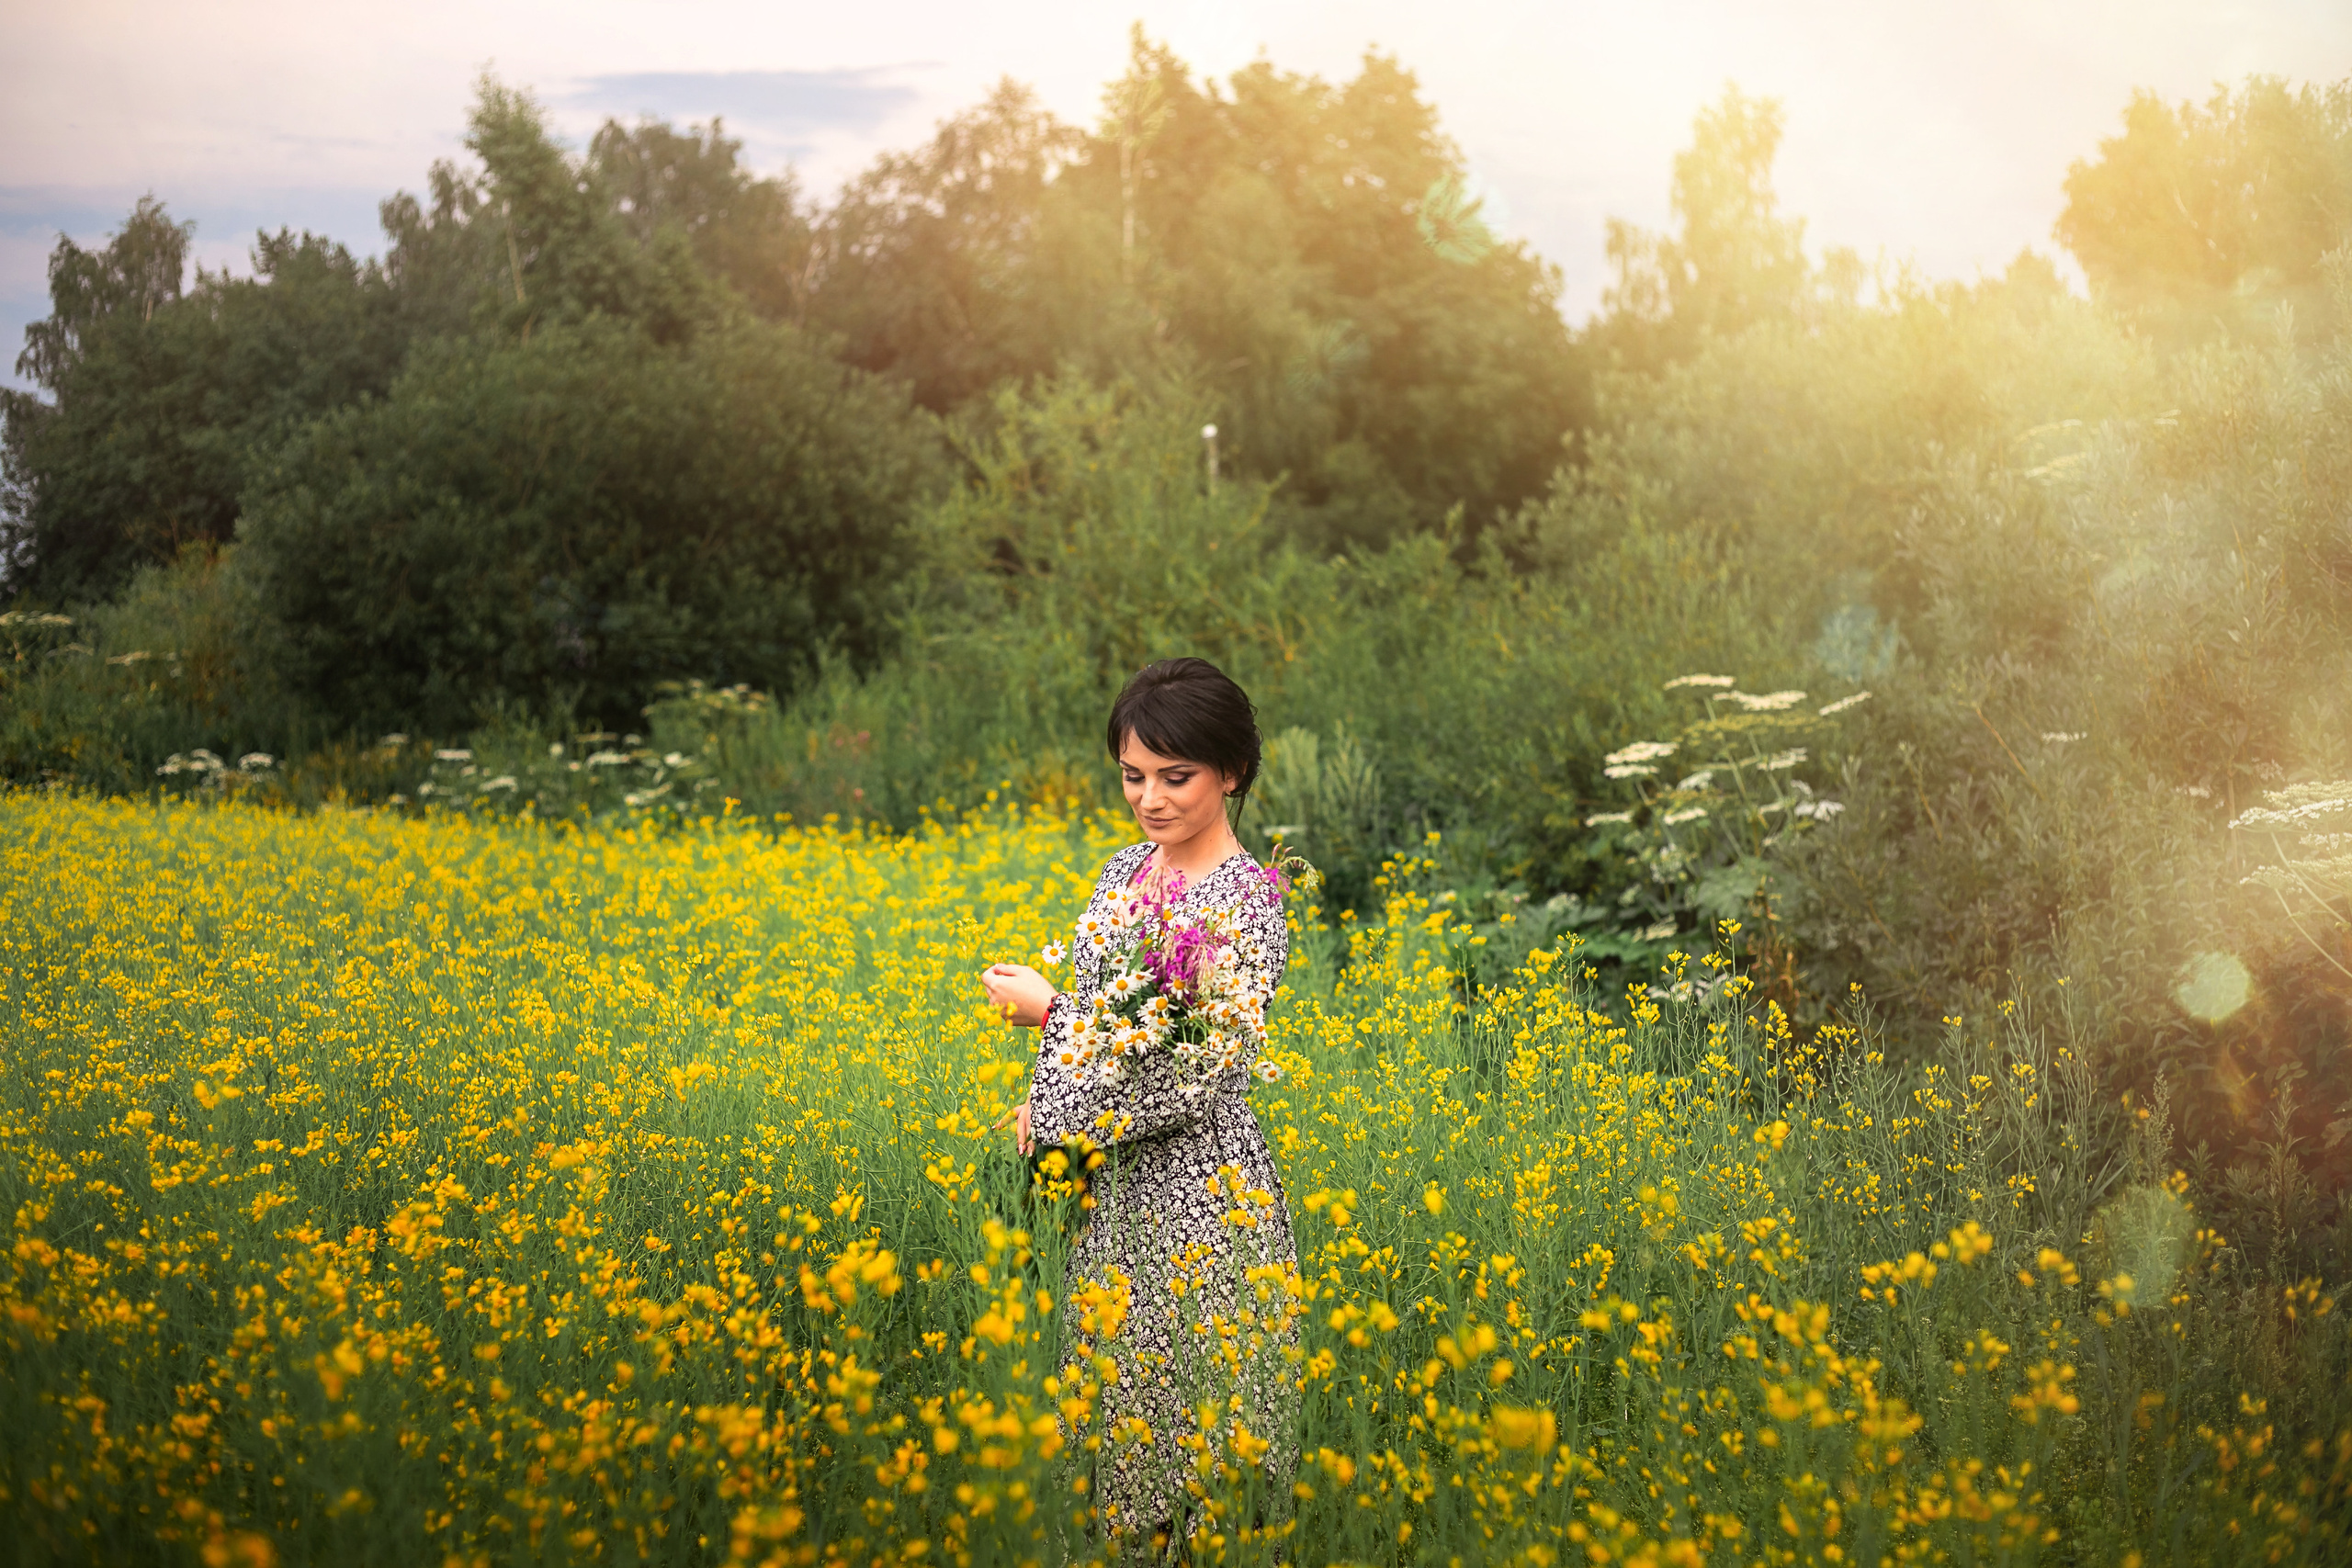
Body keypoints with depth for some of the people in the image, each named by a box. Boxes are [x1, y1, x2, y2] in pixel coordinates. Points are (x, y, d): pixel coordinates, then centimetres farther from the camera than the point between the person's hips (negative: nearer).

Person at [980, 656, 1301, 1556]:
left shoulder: (1249, 901, -13)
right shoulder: (1123, 874, 10)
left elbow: (1196, 1081, -20)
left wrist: (1048, 1009, -11)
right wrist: (1045, 1103, -2)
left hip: (1203, 1203, -7)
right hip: (1110, 1195, 7)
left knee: (1199, 1444, -1)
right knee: (1113, 1417, 13)